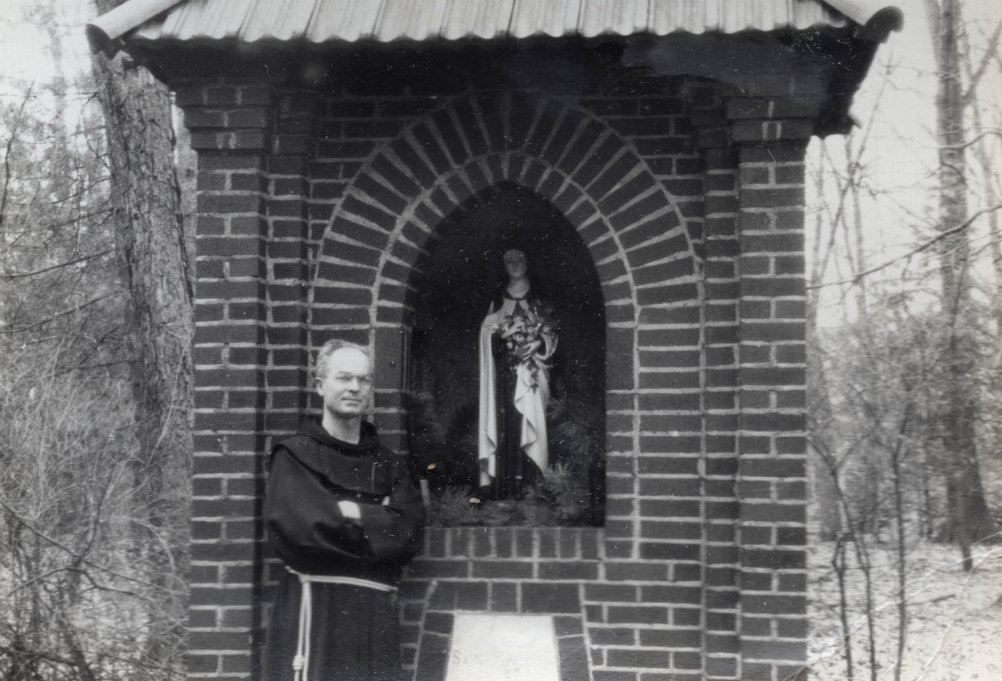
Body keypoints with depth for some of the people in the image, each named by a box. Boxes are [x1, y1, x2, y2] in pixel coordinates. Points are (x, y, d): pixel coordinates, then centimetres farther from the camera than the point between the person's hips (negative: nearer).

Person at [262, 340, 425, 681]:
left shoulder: (389, 464, 17)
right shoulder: (297, 455, 4)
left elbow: (408, 532, 2)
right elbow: (296, 526, -12)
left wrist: (351, 513, -10)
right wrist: (376, 523, -4)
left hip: (377, 613, 4)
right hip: (316, 605, -4)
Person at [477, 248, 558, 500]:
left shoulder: (538, 301, 11)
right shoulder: (498, 301, 16)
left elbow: (551, 334, 5)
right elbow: (487, 332, 10)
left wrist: (536, 344, -14)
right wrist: (501, 334, -10)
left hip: (529, 370, -1)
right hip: (504, 371, 1)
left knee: (526, 418, -10)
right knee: (504, 420, -7)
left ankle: (525, 477, -11)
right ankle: (503, 479, -9)